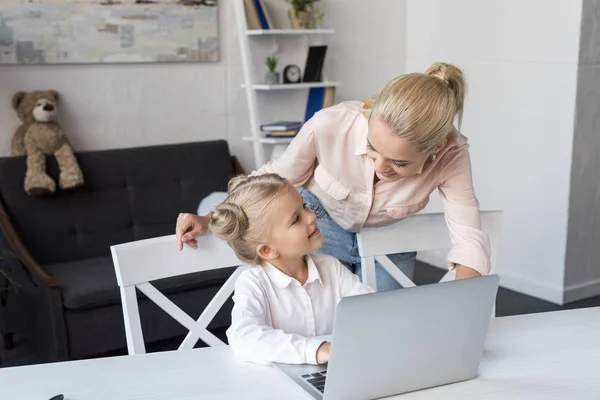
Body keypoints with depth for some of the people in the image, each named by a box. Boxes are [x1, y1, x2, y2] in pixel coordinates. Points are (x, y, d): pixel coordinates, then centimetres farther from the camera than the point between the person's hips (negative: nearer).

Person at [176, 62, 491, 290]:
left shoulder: (450, 154, -32)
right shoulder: (327, 126, -35)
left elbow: (470, 240, -33)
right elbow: (273, 178, -17)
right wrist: (208, 220, -26)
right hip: (320, 226, -1)